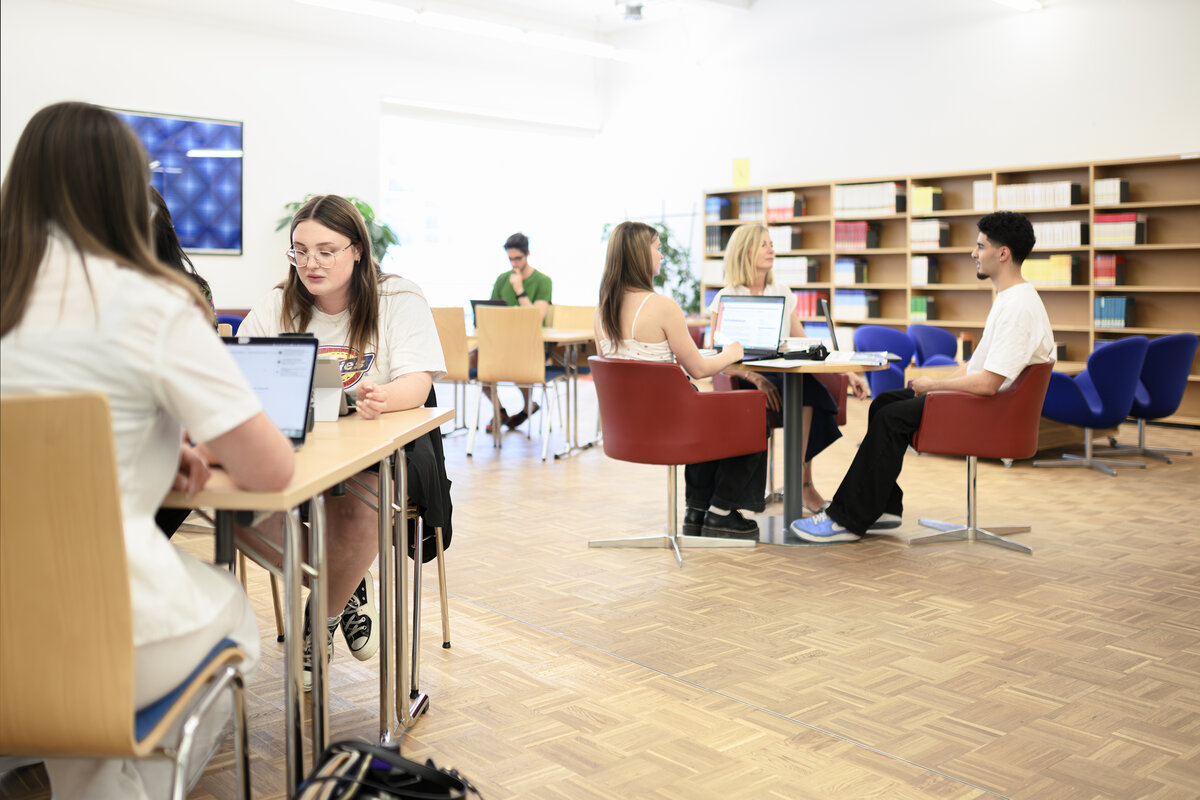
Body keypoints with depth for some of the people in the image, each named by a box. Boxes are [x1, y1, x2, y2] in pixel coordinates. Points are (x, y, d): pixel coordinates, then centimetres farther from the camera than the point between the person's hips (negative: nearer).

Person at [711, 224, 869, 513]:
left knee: (806, 384, -31)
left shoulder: (783, 294, 15)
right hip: (744, 381, -4)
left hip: (783, 376, 4)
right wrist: (757, 378, -27)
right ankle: (804, 485, -23)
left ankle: (802, 482, -25)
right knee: (805, 387, -32)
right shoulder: (726, 299, 0)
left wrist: (846, 373, -1)